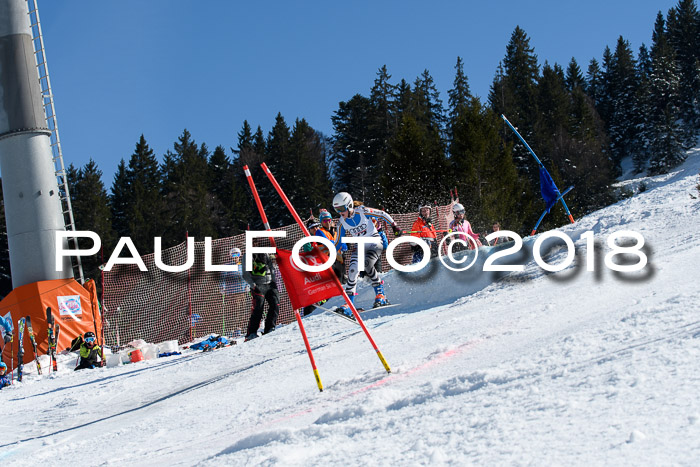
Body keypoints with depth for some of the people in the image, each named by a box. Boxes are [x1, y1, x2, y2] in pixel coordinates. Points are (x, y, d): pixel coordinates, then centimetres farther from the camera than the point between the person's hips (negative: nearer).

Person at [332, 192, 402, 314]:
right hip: (360, 246, 5)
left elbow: (383, 215, -5)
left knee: (367, 264, -31)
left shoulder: (362, 211, -16)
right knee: (352, 270, -14)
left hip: (374, 242, -5)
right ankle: (349, 304, -12)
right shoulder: (342, 223, -1)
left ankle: (380, 295, -17)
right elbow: (338, 242, 9)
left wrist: (395, 226, -5)